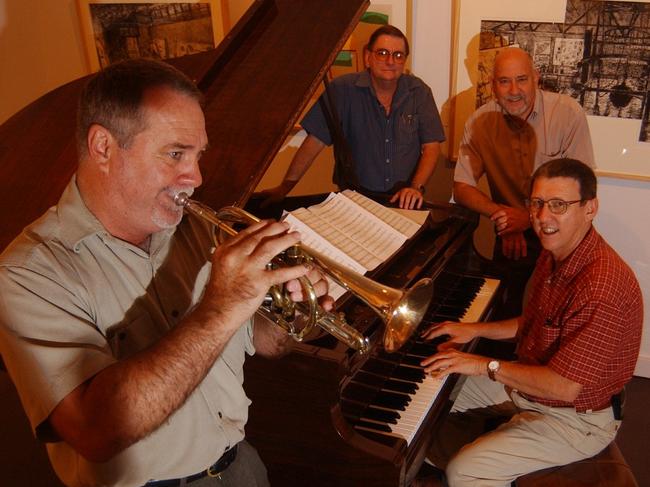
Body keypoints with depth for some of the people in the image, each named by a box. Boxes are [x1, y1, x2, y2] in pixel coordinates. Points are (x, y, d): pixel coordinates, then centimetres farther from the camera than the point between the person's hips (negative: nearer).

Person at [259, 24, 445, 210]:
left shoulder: (419, 92, 2)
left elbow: (431, 147, 1)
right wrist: (285, 187, -13)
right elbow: (315, 141, -7)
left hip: (404, 200, 2)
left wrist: (416, 187, -17)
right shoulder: (343, 90, -5)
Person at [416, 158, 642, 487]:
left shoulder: (603, 286, -33)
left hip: (574, 418, -9)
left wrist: (485, 365, -23)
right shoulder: (554, 256, -2)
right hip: (532, 382, 9)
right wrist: (475, 330, 3)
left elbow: (564, 387, -31)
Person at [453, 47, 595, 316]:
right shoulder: (480, 121, -5)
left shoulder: (569, 113, -12)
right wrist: (501, 214, -20)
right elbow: (462, 188, -4)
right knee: (505, 313, -3)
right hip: (512, 236, 2)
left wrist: (530, 218, -24)